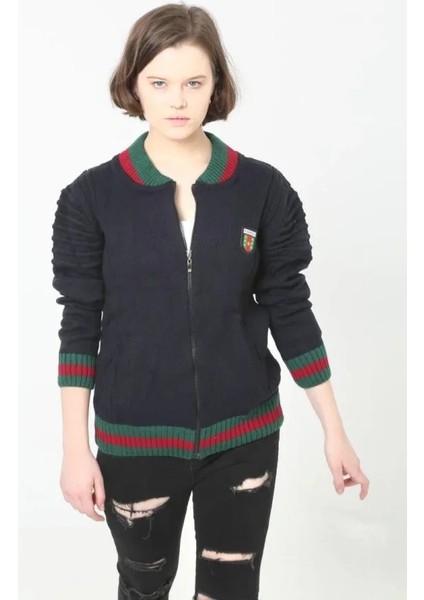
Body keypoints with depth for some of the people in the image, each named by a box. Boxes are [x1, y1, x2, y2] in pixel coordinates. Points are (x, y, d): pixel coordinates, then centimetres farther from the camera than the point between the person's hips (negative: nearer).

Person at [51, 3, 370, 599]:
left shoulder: (263, 189, -5)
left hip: (245, 435, 1)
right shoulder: (93, 196, -7)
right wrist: (76, 449, -4)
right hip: (136, 441, 0)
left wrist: (334, 430, 2)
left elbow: (290, 311, 1)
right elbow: (79, 325, -3)